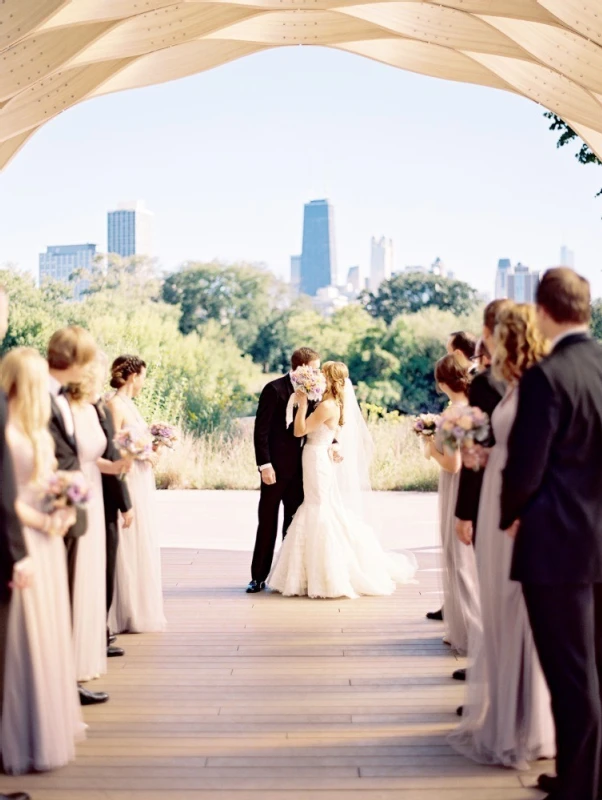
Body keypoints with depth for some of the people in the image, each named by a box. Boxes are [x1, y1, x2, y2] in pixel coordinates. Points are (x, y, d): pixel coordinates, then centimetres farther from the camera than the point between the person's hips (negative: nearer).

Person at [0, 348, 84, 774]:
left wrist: (62, 511, 3)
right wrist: (42, 521, -14)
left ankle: (50, 722, 27)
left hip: (47, 540, 9)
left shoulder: (37, 430, 13)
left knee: (50, 633, 15)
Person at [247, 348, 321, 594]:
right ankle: (259, 576, 9)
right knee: (267, 523, 2)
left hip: (299, 467, 6)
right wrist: (264, 464, -17)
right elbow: (261, 430, -12)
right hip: (276, 467, -6)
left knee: (294, 522, 10)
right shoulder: (274, 389, -10)